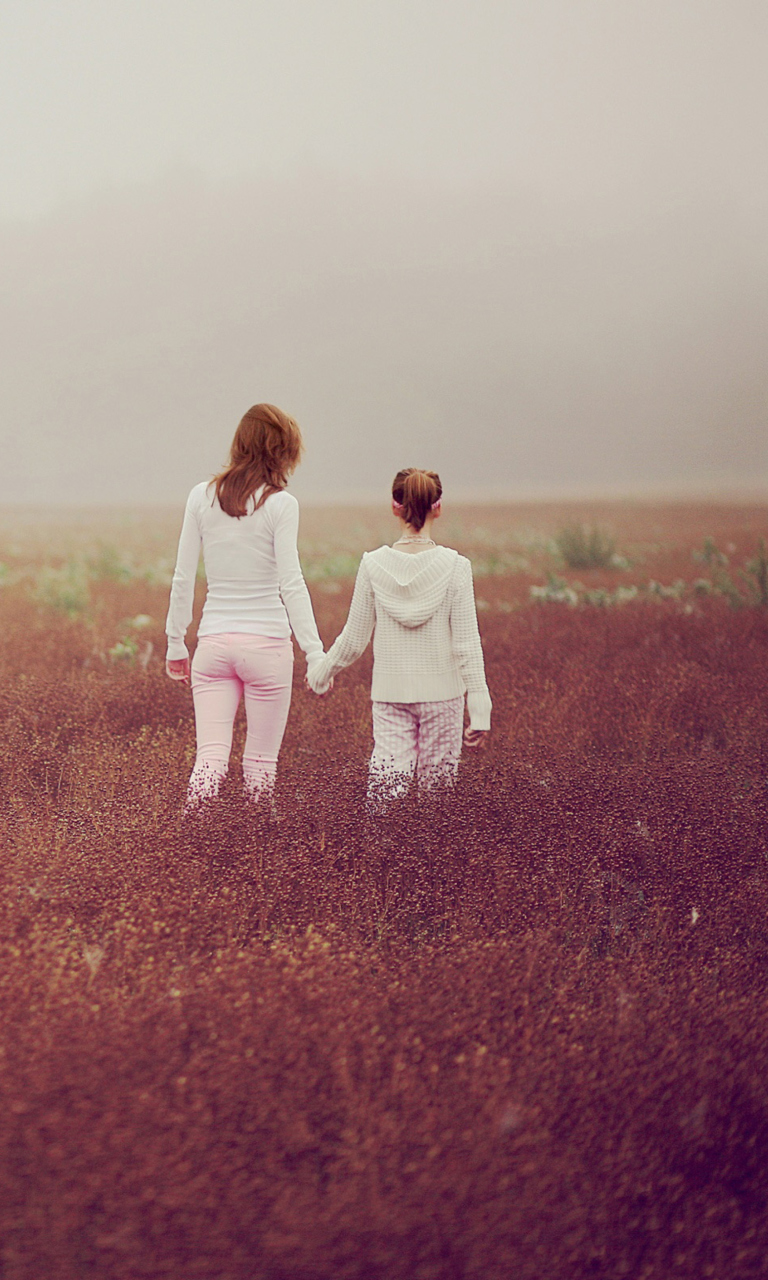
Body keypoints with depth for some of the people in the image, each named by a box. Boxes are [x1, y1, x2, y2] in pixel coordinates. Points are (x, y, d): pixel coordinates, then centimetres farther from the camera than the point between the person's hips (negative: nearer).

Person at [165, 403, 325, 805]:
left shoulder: (202, 497, 4)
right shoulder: (280, 505, -7)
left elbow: (183, 579, 6)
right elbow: (291, 584, -11)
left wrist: (175, 644, 15)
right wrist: (315, 653, -9)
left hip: (214, 641, 3)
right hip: (267, 641, -3)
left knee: (210, 759, -1)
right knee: (260, 763, 9)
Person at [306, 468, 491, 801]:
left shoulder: (373, 565, -4)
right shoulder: (453, 566, -8)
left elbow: (354, 640, 3)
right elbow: (466, 643, -8)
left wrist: (320, 672, 21)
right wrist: (479, 710, -4)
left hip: (390, 690, 1)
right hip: (441, 691, -1)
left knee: (387, 790, 0)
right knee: (436, 788, 10)